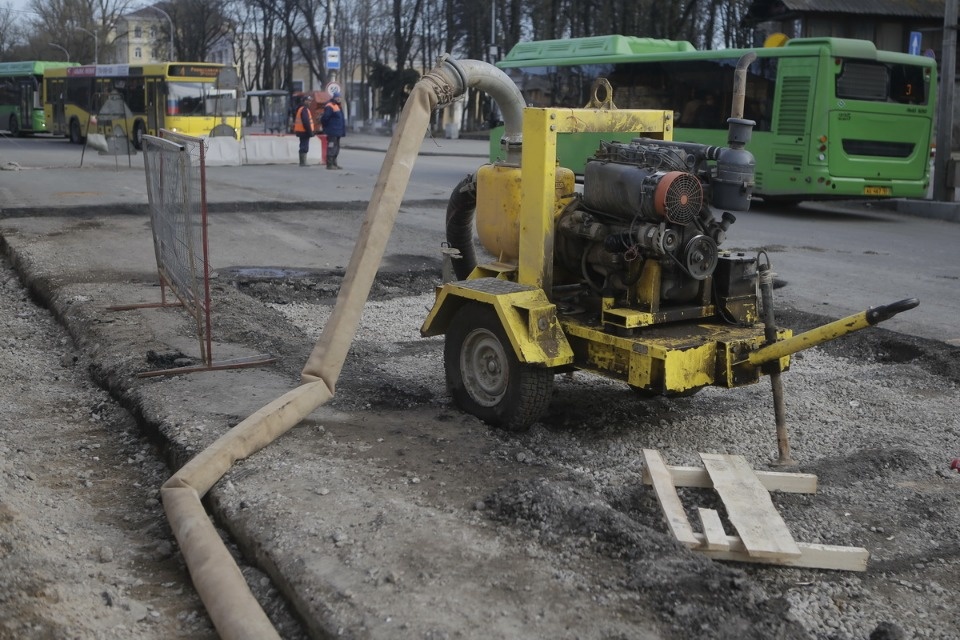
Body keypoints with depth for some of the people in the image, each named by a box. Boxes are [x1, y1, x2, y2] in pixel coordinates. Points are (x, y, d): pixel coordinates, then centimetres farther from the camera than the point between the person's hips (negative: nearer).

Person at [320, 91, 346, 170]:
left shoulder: (337, 106, 18)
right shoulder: (329, 107, -14)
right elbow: (324, 118, -20)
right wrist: (325, 127, -9)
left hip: (337, 132, 10)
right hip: (332, 132, -10)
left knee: (336, 148, 15)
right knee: (331, 148, -9)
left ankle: (334, 163, 23)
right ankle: (329, 164, -7)